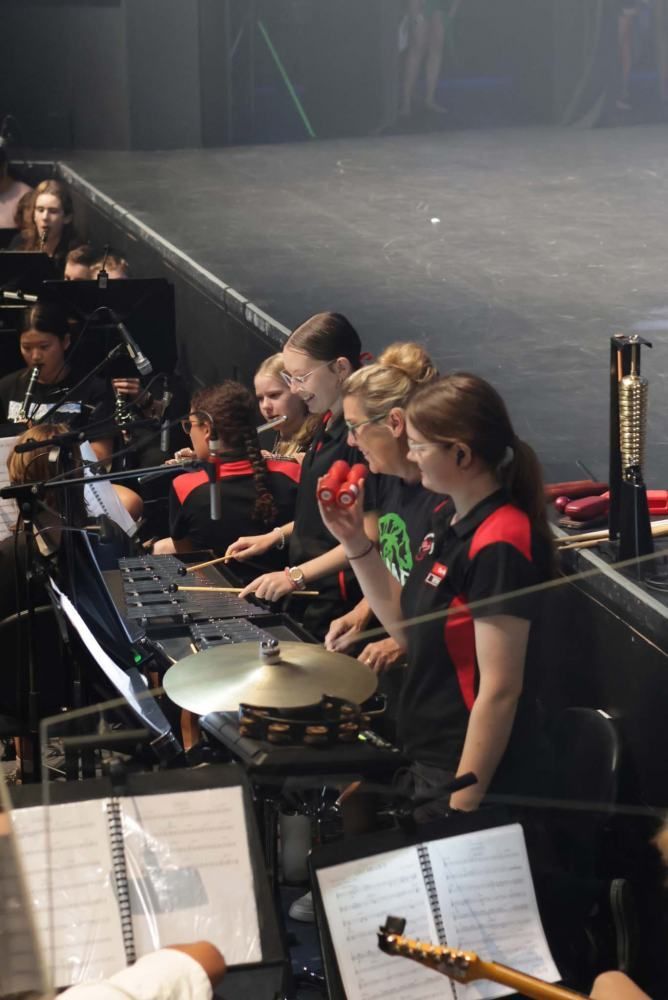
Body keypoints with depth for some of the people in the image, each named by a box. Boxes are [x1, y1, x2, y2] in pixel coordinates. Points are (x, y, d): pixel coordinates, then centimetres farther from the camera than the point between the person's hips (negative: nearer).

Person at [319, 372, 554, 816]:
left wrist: (461, 805, -21)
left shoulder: (498, 546, -23)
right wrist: (356, 542, 3)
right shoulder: (453, 518, 5)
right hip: (427, 758, 9)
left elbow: (500, 689, -23)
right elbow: (408, 627, 12)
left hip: (467, 774, -9)